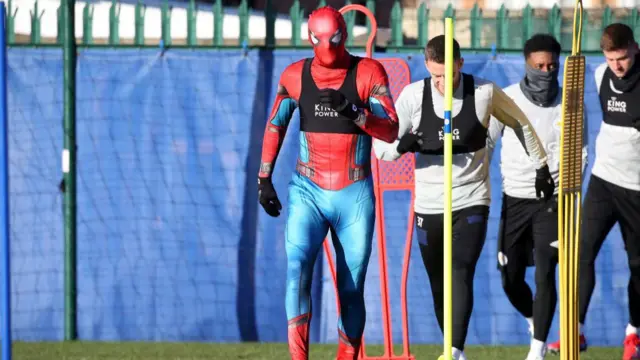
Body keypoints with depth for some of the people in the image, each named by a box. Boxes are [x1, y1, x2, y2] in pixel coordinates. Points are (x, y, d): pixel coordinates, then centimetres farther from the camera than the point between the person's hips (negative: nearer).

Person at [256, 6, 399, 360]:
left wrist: (353, 111, -27)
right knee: (297, 268, -20)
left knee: (352, 288, 5)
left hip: (354, 197, 0)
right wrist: (264, 178, 10)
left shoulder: (368, 73, -5)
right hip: (308, 192, 0)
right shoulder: (295, 75, 2)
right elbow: (275, 125, 14)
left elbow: (391, 131, -12)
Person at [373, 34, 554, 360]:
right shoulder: (413, 96, -5)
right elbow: (381, 147, -2)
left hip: (471, 202, -2)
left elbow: (520, 123, 11)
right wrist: (402, 145, -25)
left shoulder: (484, 93, -7)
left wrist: (541, 167, 17)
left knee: (462, 274, -18)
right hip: (429, 206, 2)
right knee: (438, 283, 9)